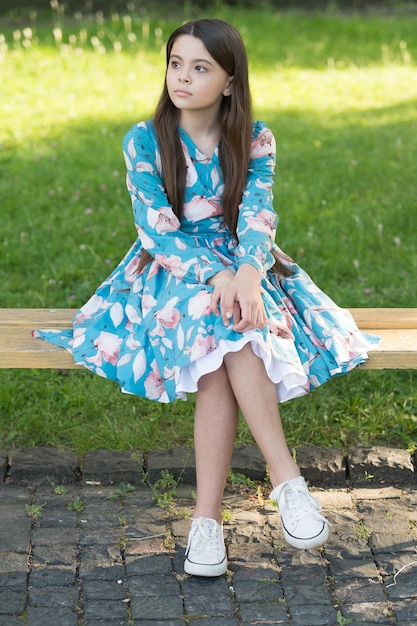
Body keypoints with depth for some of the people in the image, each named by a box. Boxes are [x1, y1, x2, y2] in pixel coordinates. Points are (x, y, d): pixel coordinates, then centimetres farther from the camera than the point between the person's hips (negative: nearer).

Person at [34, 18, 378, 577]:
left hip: (240, 268, 1)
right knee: (228, 330, -35)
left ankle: (207, 518, -35)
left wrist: (248, 272, -33)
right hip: (170, 273, -1)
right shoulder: (144, 141, -2)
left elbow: (257, 217, -10)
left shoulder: (254, 140, 2)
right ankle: (288, 480, -36)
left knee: (226, 349, -33)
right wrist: (215, 276, -27)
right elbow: (158, 230, -10)